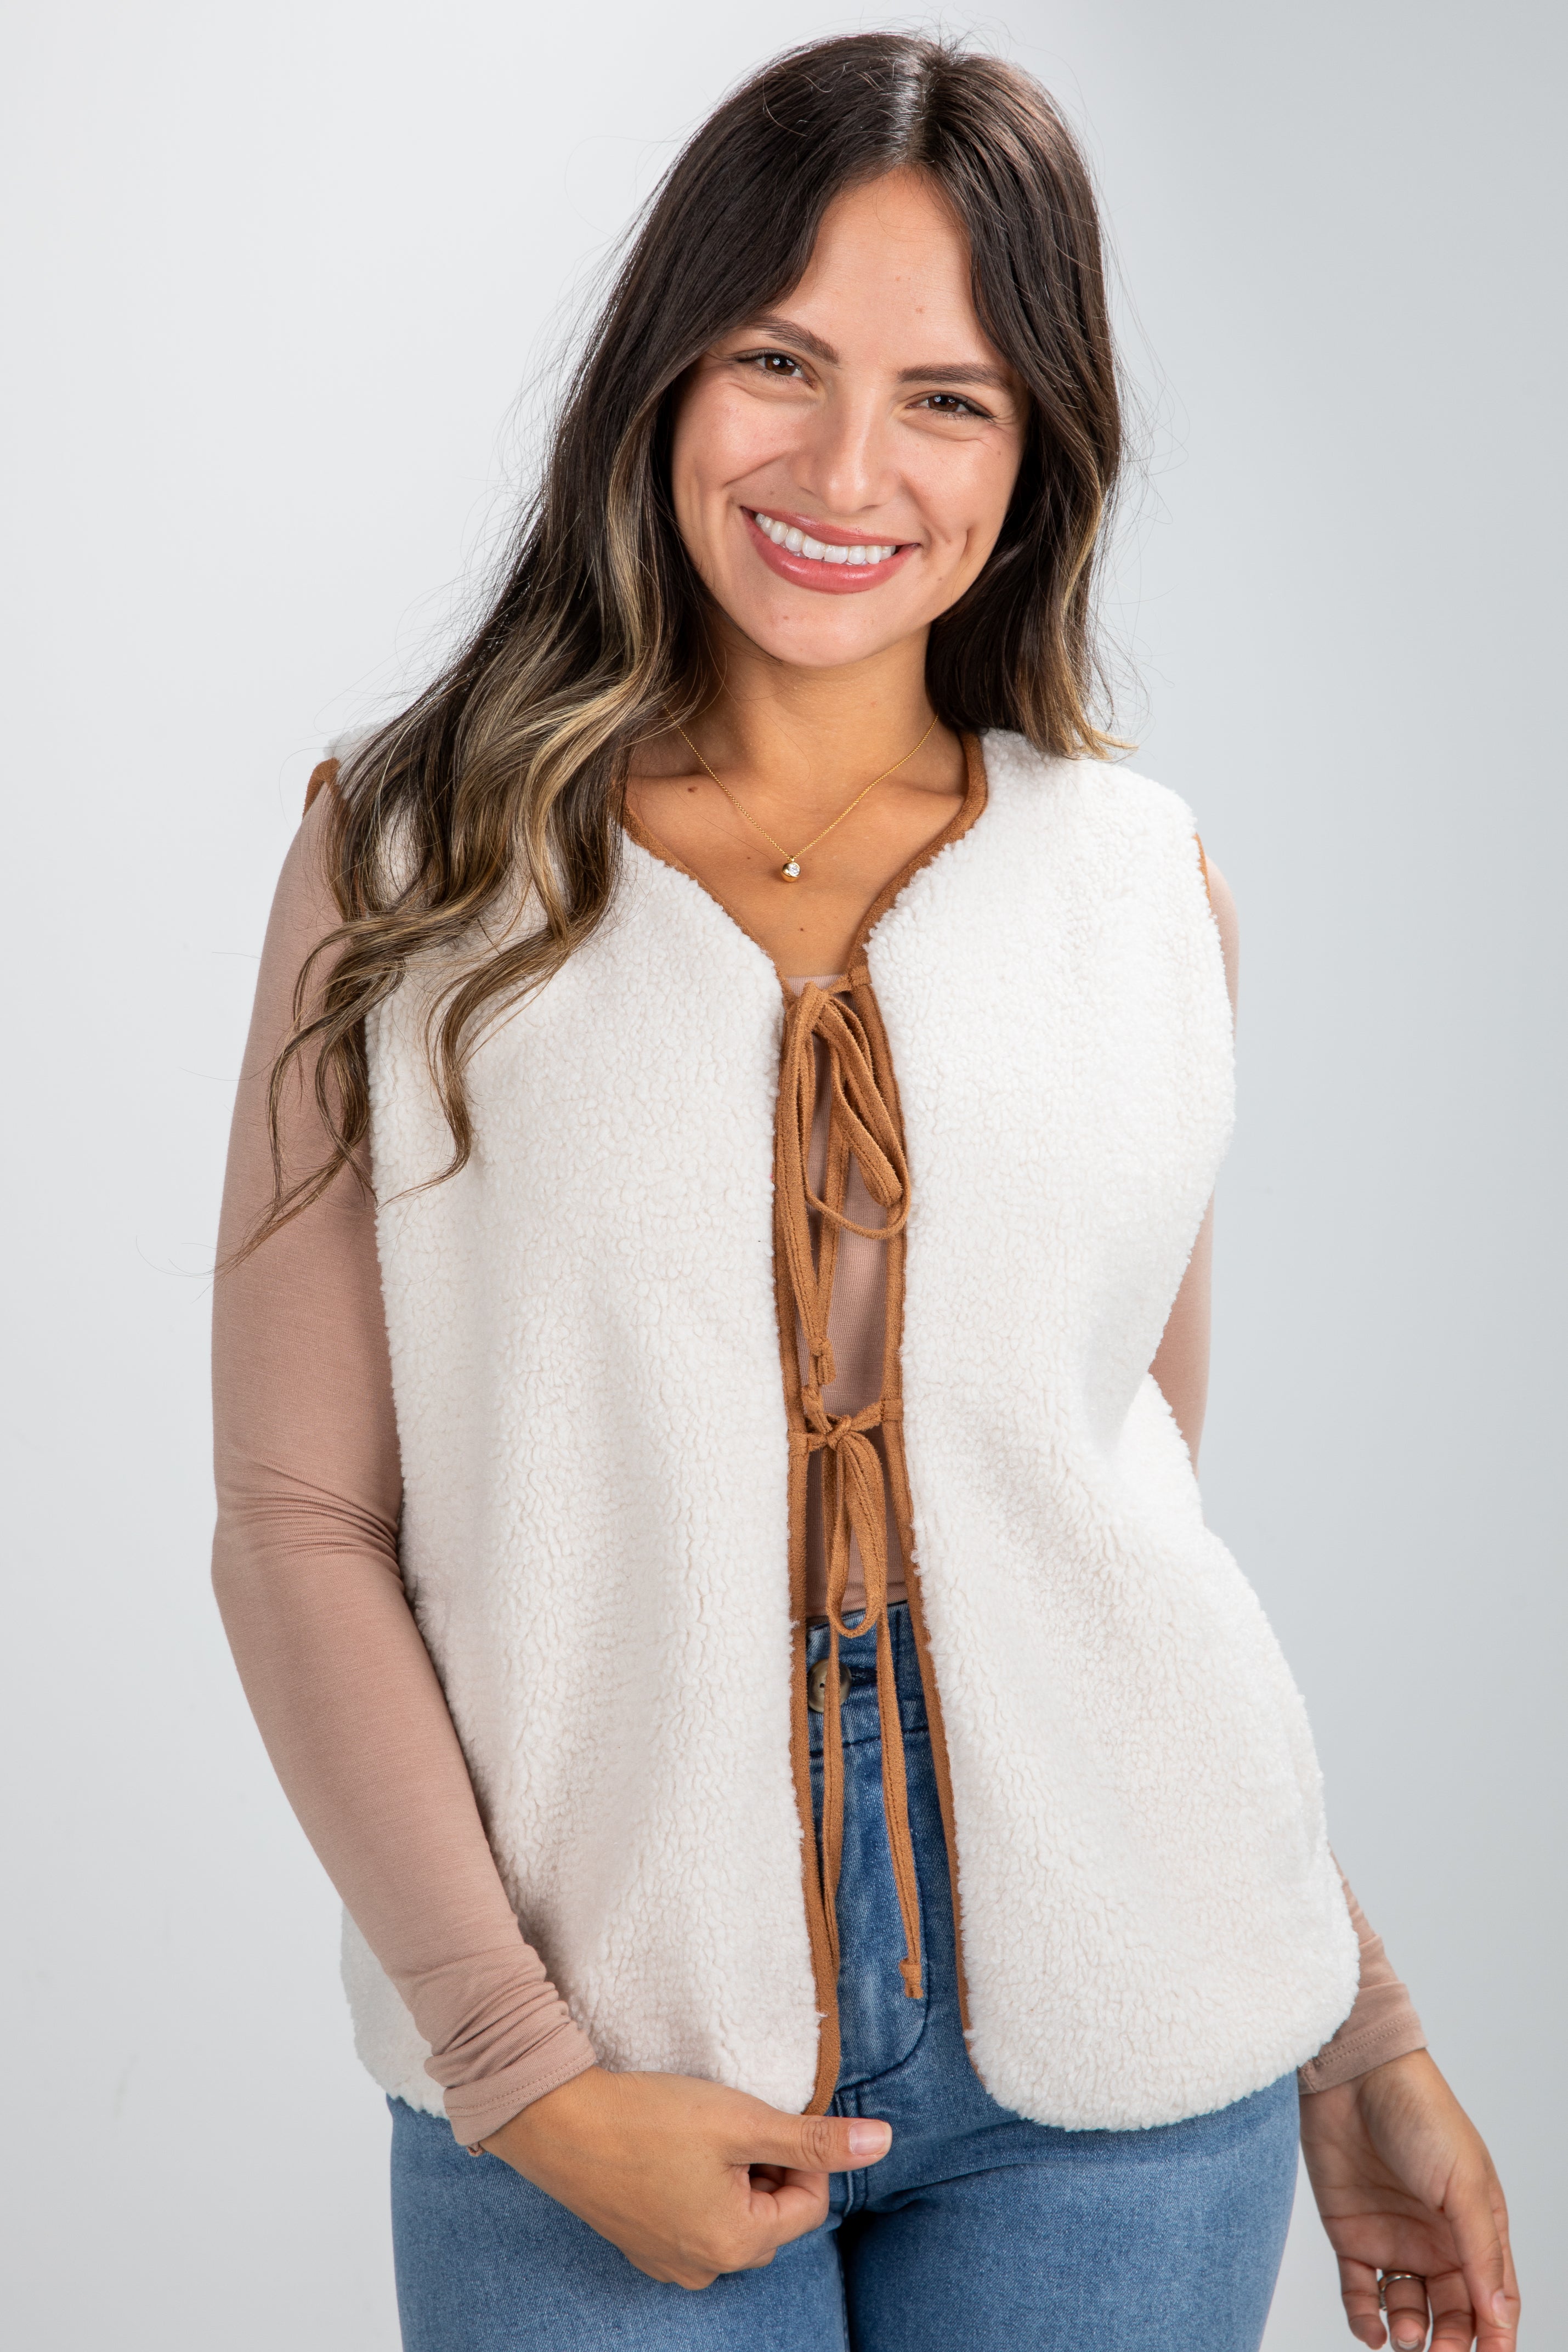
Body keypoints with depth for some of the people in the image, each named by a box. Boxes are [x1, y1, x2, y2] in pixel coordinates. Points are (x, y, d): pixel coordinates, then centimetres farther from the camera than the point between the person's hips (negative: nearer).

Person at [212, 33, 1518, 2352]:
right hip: (603, 2089, -1)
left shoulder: (1144, 890, 5)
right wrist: (526, 2070, -11)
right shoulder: (416, 862, -1)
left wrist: (1364, 2042, 11)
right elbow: (303, 1523, -3)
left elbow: (1129, 1510, 11)